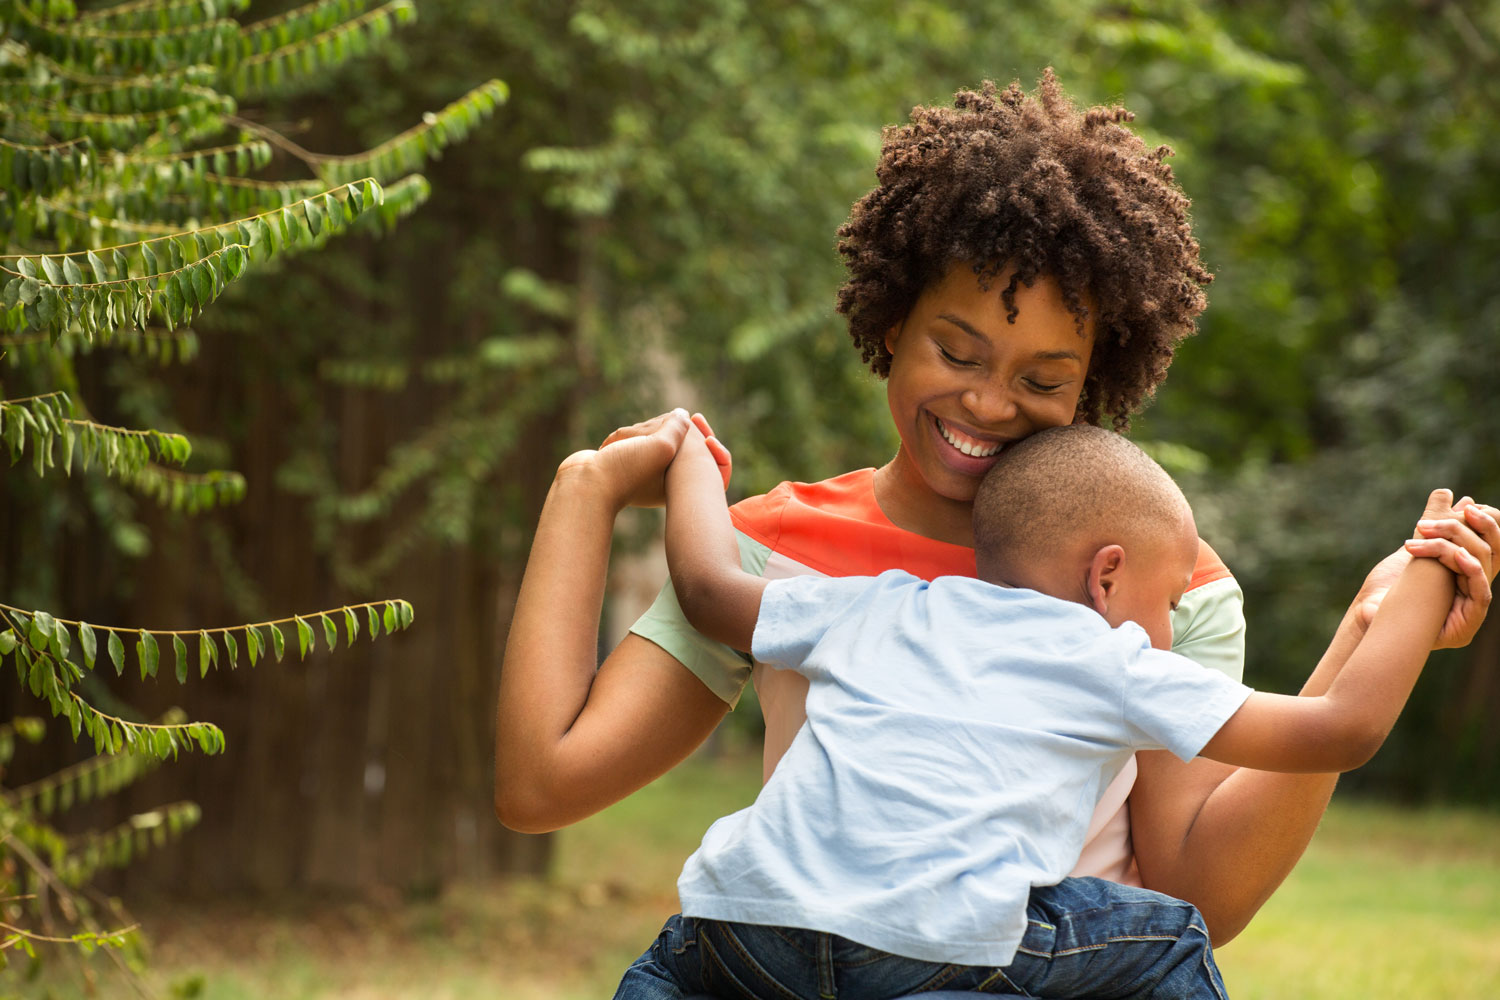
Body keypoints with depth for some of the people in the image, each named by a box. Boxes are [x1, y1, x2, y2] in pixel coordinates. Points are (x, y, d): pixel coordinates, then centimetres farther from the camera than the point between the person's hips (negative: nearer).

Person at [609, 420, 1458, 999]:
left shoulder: (875, 609, 28)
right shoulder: (1115, 663, 16)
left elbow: (709, 587, 38)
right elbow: (1345, 729, 17)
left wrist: (692, 459, 56)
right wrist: (1425, 583, 29)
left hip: (751, 926, 4)